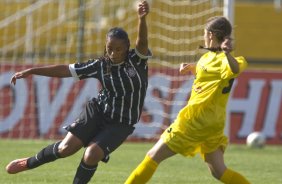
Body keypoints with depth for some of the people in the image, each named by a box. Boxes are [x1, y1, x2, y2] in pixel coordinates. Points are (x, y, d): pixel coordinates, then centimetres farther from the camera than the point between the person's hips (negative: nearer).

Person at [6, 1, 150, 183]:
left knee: (92, 154, -22)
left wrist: (142, 18, -55)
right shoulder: (101, 65, -5)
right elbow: (66, 70, -2)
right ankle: (30, 163, 22)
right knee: (66, 148, -6)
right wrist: (31, 71, -4)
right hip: (98, 111, 2)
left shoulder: (137, 60, -13)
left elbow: (142, 41, -33)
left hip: (120, 124, -2)